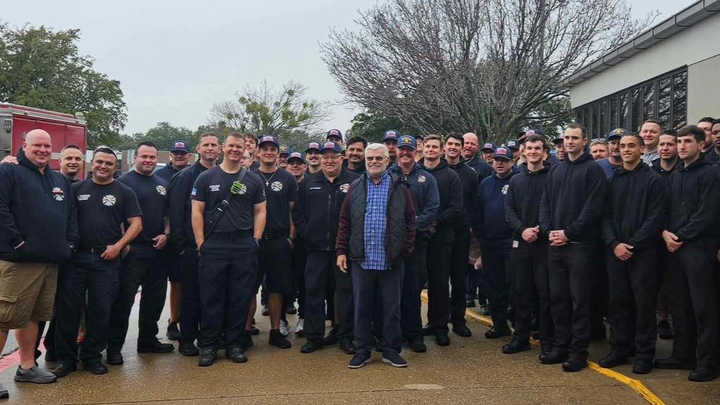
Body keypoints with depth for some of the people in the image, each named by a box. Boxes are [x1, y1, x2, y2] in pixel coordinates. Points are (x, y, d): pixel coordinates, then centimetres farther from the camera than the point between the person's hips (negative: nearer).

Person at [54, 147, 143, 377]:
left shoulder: (124, 192, 5)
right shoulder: (77, 189, 10)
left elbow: (136, 224, 1)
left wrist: (118, 246, -10)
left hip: (106, 259, -1)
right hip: (75, 257, 1)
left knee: (101, 311, 4)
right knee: (68, 308, 2)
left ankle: (93, 356, 17)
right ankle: (66, 358, 12)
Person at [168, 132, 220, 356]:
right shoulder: (186, 176, -3)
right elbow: (175, 211, -7)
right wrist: (179, 242, -12)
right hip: (191, 246, -4)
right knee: (191, 294, 3)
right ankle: (187, 340, 14)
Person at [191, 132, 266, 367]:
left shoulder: (253, 180, 9)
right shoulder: (206, 178, 4)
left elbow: (260, 212, 10)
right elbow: (197, 212, 2)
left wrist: (255, 240, 0)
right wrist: (201, 244, -4)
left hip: (244, 246, 2)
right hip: (213, 246, -1)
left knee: (240, 298, 6)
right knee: (211, 298, 2)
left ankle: (234, 344, 17)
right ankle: (208, 346, 11)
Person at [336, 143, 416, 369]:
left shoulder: (400, 188, 3)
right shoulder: (355, 188, 8)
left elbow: (410, 221, 3)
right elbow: (344, 221, 7)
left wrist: (407, 248, -2)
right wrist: (341, 250, 1)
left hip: (392, 261, -1)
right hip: (361, 259, 2)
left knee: (392, 307, 7)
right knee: (362, 307, 9)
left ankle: (392, 350, 19)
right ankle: (363, 350, 20)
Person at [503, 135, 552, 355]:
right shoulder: (516, 180, 12)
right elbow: (509, 210, 6)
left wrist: (540, 230, -15)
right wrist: (523, 230, -10)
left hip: (545, 242, -4)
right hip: (520, 241, 4)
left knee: (545, 292, 0)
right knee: (522, 291, 9)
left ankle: (547, 340, 9)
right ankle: (521, 337, 18)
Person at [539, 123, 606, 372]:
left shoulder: (592, 170, -3)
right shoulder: (555, 170, 16)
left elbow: (593, 207, -11)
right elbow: (545, 203, 14)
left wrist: (569, 233, -14)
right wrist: (548, 230, -2)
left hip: (580, 244, -6)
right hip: (555, 244, 6)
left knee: (580, 300, -1)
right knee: (558, 298, 10)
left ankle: (578, 351, 7)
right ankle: (560, 346, 20)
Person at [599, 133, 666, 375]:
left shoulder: (652, 180, -1)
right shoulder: (612, 180, 12)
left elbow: (655, 218, -8)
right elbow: (606, 216, 8)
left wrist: (632, 245, -14)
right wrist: (614, 244, -7)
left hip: (643, 252, -4)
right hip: (615, 252, 4)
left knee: (644, 302, 1)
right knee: (618, 301, 8)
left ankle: (645, 353, 10)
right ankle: (619, 349, 18)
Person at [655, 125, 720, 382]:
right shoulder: (674, 176, 16)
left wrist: (680, 236, -13)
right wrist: (665, 232, -4)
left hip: (698, 248, -7)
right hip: (674, 248, 7)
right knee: (679, 304, 12)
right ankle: (683, 355, 22)